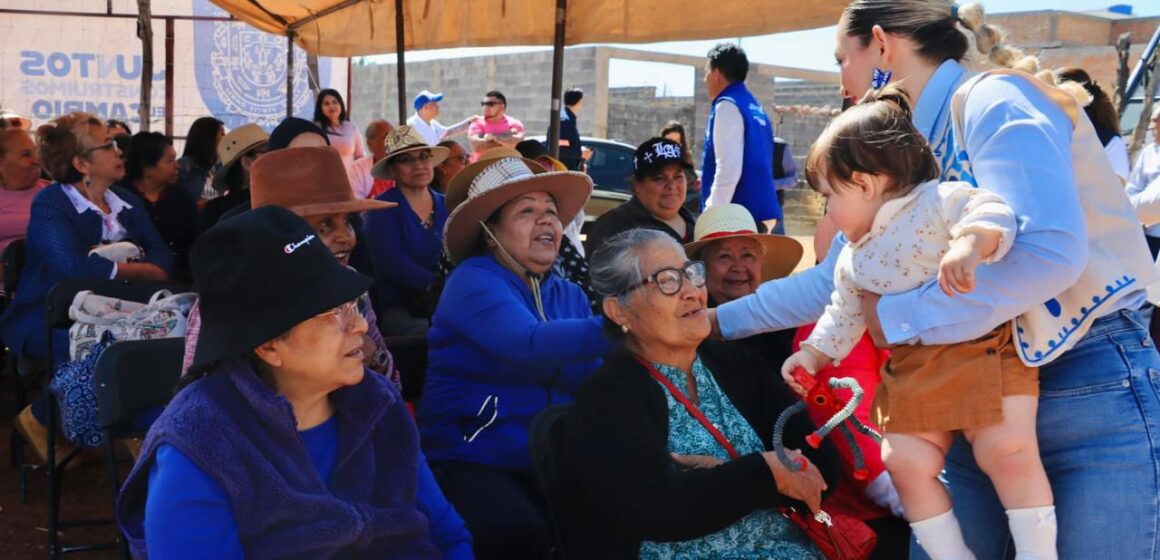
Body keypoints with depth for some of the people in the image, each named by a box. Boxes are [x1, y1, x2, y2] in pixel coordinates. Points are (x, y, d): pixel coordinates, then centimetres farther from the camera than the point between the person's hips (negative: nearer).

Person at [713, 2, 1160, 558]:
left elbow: (1049, 252, -28)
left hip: (1092, 390, -8)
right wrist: (717, 319, 18)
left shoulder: (993, 101, -13)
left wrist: (897, 317, -19)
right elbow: (832, 281, 18)